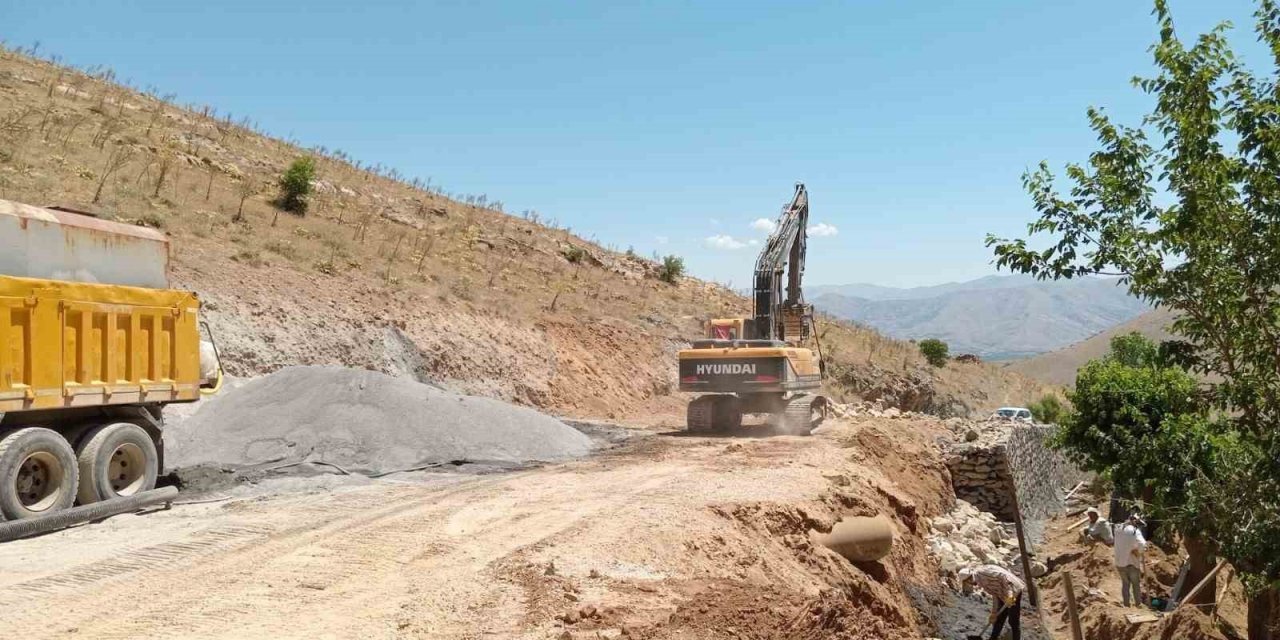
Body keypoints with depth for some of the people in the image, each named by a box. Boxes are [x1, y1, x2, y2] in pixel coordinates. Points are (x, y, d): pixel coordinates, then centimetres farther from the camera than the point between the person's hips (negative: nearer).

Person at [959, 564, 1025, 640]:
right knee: (998, 619, 16)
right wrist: (994, 613, 16)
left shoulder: (983, 572, -20)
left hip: (1014, 591, -10)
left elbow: (1003, 576, -28)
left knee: (1013, 621, -3)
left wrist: (1009, 594, -31)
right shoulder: (981, 580, 11)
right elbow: (995, 594, 15)